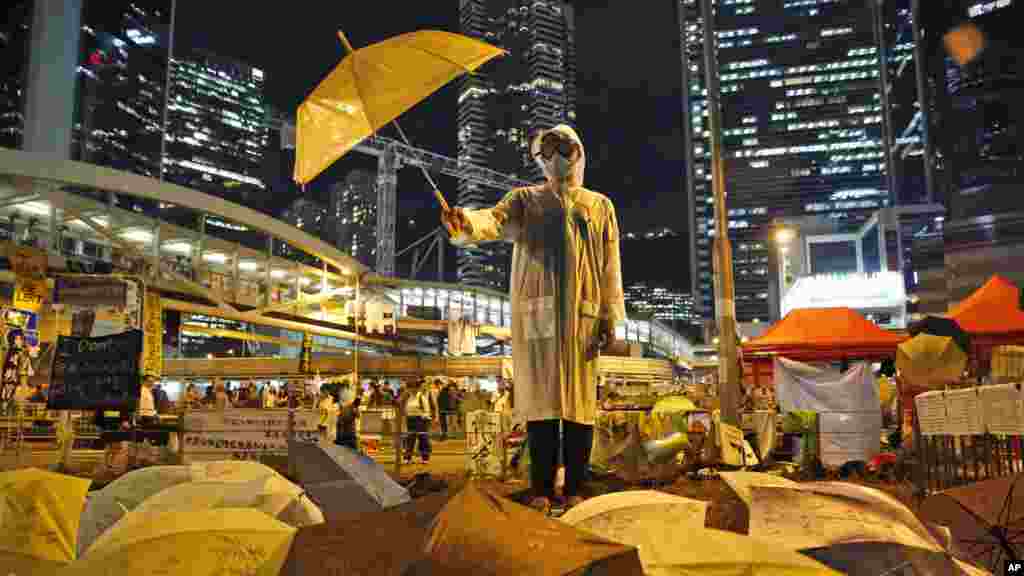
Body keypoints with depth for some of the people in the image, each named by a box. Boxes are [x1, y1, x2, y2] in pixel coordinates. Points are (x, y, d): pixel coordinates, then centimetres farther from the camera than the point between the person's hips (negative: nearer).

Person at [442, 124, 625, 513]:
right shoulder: (525, 199, 15)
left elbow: (610, 266, 9)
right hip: (536, 310, 0)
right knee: (540, 397, -2)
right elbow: (495, 220, -7)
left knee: (579, 399, -1)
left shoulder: (600, 205, 17)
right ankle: (542, 489, 5)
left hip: (583, 313, 1)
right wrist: (466, 224, -31)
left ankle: (574, 488, 7)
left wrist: (610, 318, -1)